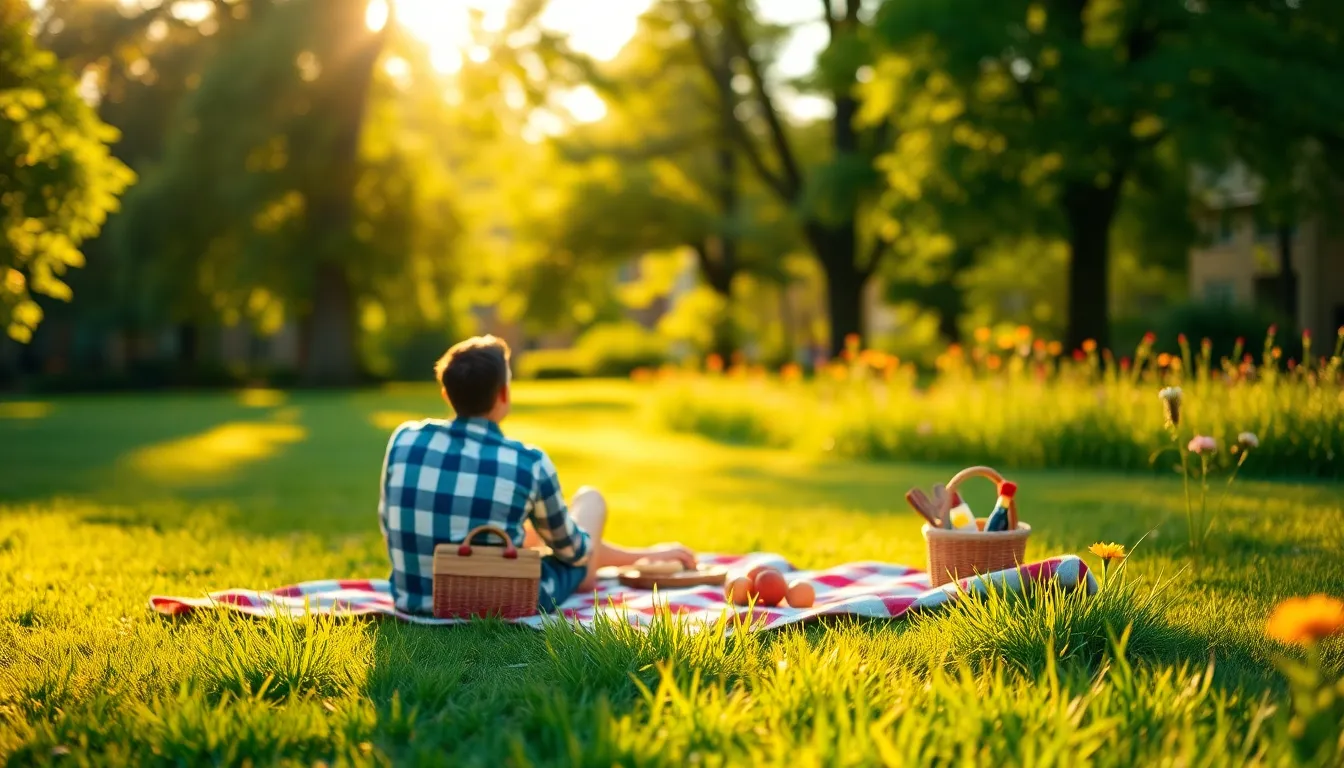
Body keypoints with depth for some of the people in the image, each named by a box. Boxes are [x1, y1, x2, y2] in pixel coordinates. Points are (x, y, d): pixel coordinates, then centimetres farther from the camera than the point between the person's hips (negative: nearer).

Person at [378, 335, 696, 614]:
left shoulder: (404, 439, -9)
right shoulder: (530, 463, -18)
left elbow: (388, 525, 8)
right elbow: (570, 551, -1)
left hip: (413, 599, 4)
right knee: (590, 498, 21)